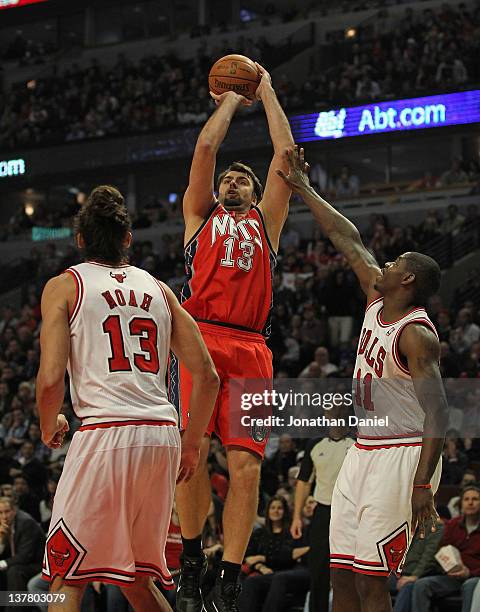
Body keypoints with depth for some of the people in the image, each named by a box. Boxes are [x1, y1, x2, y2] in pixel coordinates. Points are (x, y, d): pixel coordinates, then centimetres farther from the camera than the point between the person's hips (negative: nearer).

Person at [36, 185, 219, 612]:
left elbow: (51, 380, -6)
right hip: (163, 433, 5)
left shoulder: (64, 286, 5)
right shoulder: (158, 289, 18)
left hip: (105, 434, -5)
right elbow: (207, 377, 11)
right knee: (137, 576, 20)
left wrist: (49, 428, 14)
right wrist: (192, 444, 22)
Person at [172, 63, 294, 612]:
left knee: (246, 465, -8)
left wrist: (266, 92, 30)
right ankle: (190, 562, 3)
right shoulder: (200, 214, 23)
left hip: (250, 350, 2)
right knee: (194, 450, -15)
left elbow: (286, 154, 23)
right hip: (199, 338, -2)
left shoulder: (265, 220, 28)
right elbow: (206, 145, 16)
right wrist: (232, 98, 29)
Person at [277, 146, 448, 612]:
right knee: (342, 574, 7)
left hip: (401, 457, -9)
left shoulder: (416, 334, -16)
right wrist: (303, 189, 22)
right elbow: (347, 240, 18)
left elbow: (437, 412, -21)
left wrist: (422, 486, -26)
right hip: (363, 452, 9)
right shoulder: (377, 301, 8)